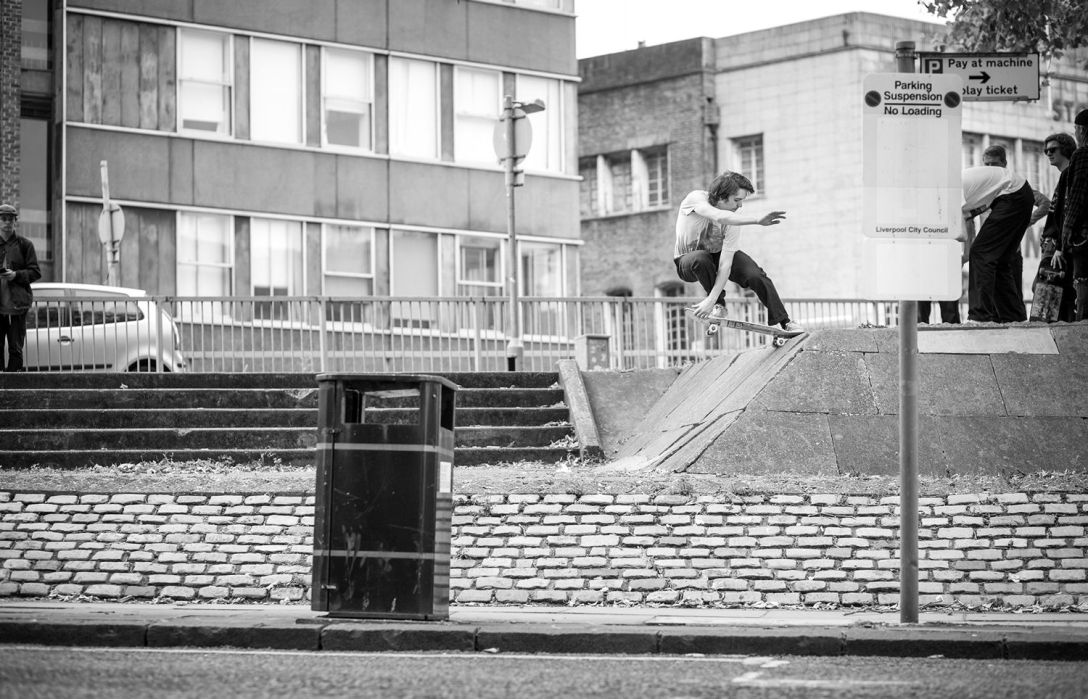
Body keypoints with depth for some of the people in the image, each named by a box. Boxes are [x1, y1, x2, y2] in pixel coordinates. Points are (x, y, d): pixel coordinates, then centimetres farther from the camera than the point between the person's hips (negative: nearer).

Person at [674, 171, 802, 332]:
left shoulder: (733, 222, -24)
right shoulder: (696, 199, -31)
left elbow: (725, 264, -28)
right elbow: (720, 217, -51)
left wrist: (711, 300, -37)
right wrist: (757, 220, -59)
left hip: (719, 253, 2)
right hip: (688, 259, -2)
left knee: (755, 275, -20)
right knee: (700, 259, -38)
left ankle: (785, 322, -3)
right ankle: (719, 304, -13)